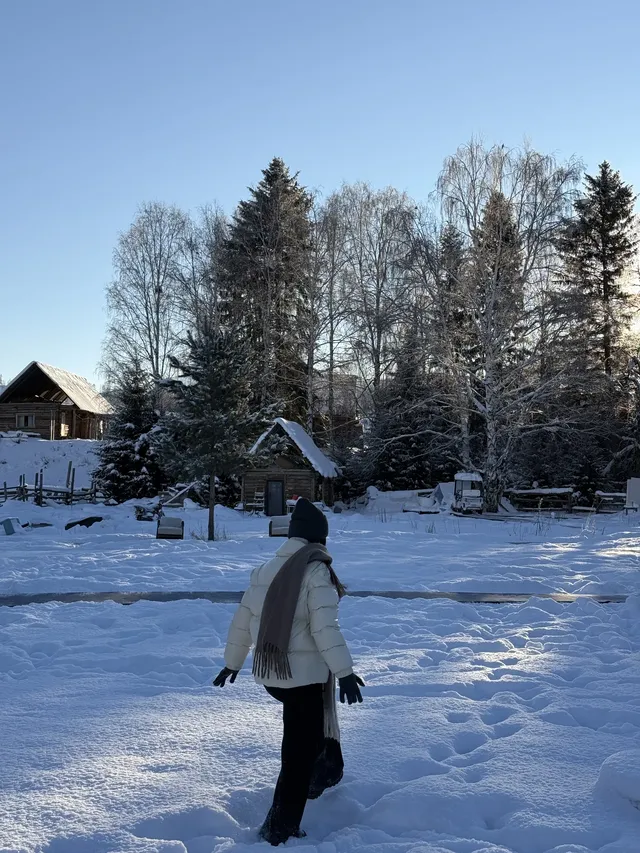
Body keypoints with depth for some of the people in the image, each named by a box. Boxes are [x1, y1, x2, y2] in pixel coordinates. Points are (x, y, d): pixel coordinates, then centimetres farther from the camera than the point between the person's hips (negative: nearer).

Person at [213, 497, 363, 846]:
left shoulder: (264, 571, 6)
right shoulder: (315, 571, -14)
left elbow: (241, 622, 13)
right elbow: (325, 628, -22)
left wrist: (232, 662, 24)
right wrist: (345, 671, -19)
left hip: (269, 675, 7)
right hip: (305, 676, -7)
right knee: (300, 753, 3)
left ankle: (325, 773, 43)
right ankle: (280, 830, 7)